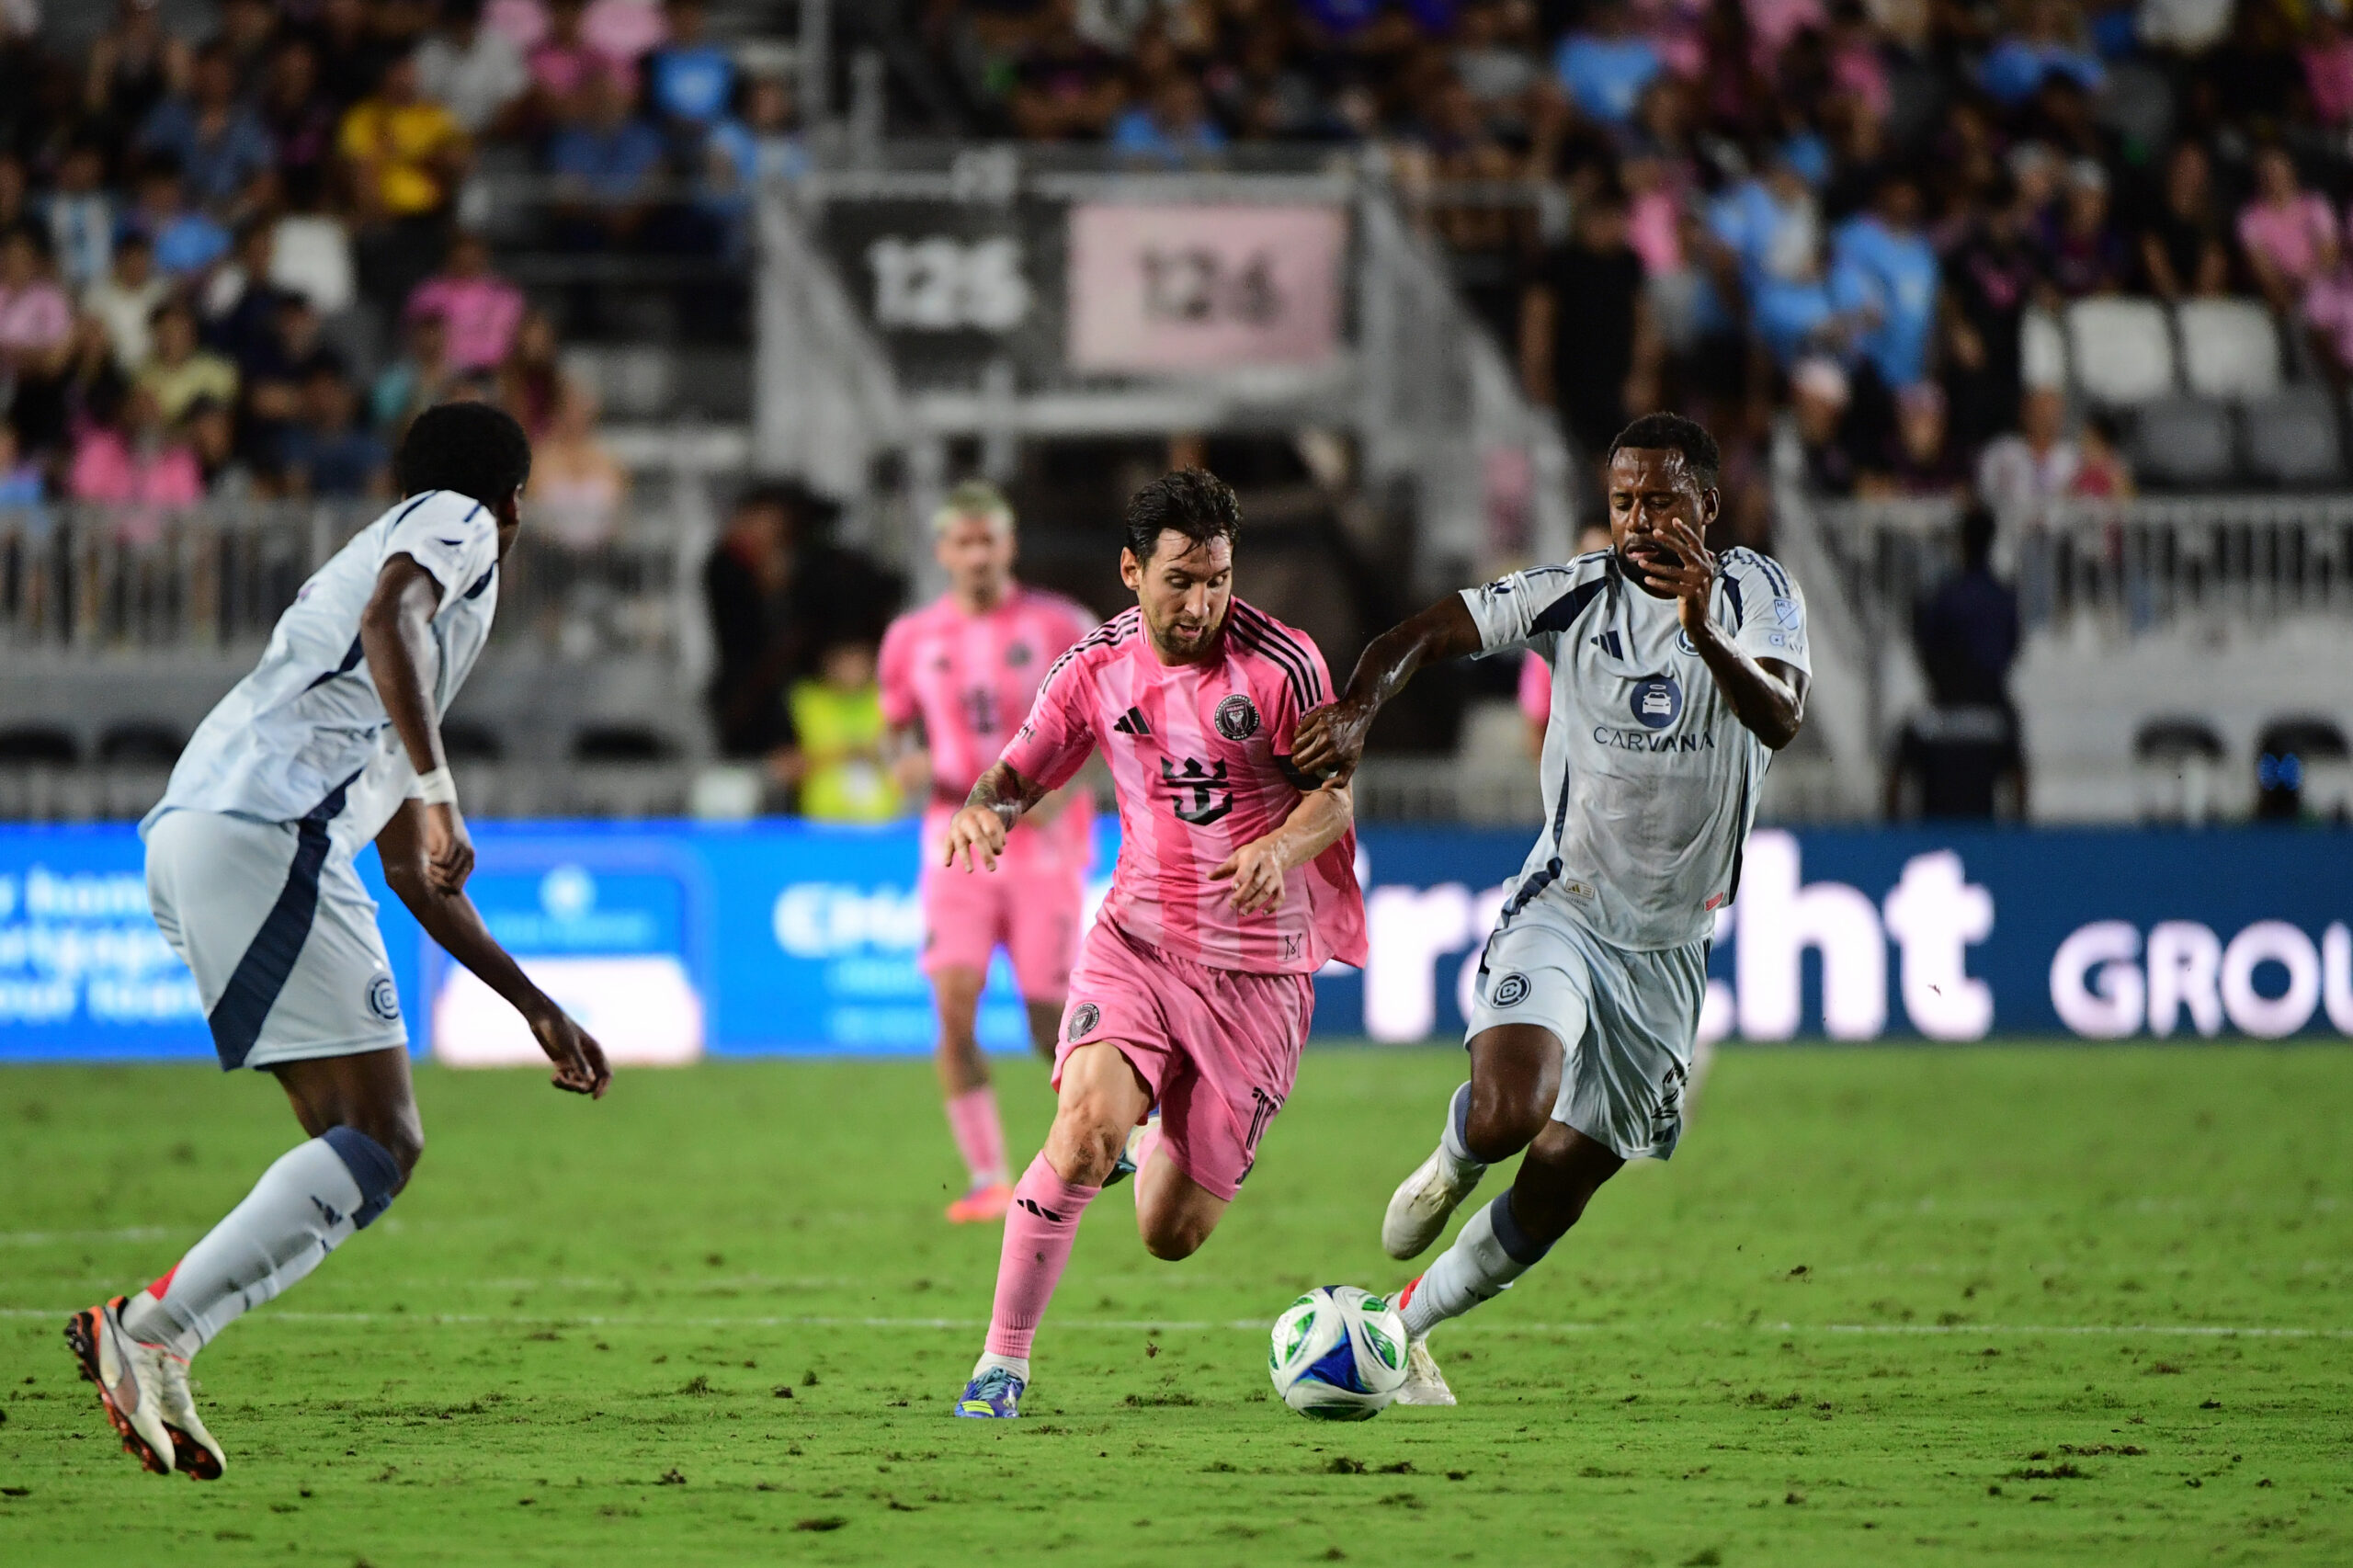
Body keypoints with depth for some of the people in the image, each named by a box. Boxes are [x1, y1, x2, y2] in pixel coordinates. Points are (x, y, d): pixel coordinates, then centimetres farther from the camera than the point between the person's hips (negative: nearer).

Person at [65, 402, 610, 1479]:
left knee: (358, 1143, 10)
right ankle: (148, 1330, -21)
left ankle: (154, 1347, -3)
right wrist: (436, 790, -22)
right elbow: (389, 619, -15)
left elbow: (412, 871, 38)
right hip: (263, 833, -9)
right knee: (378, 1145, -12)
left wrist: (536, 1008, 41)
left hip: (188, 833, 9)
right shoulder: (456, 523, 11)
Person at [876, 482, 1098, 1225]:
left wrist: (1063, 780, -14)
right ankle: (987, 1177, -10)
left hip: (1043, 836, -2)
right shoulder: (911, 639, 6)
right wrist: (909, 761, -4)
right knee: (954, 999, -17)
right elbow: (901, 725, 20)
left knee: (1051, 1026, -2)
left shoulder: (1057, 626, -2)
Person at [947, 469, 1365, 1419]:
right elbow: (1021, 772, 8)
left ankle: (1149, 1154, 40)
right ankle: (1002, 1362, -14)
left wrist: (1279, 848, -27)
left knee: (1170, 1237, 1)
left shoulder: (1282, 665, -11)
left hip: (1257, 971, -1)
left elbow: (1333, 798, -5)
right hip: (1137, 939, 1)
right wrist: (983, 806, -16)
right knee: (1085, 1126, -27)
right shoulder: (1097, 666, -2)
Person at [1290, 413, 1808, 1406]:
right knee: (1508, 1114, -28)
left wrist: (1706, 636, -42)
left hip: (1668, 946, 2)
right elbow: (1423, 636, -10)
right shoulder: (1578, 593, -5)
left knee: (1556, 1193, 6)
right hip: (1562, 907, -2)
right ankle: (1450, 1166, 8)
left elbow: (1781, 721, -23)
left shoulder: (1757, 594, -5)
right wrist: (1360, 708, -31)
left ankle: (1407, 1327, 29)